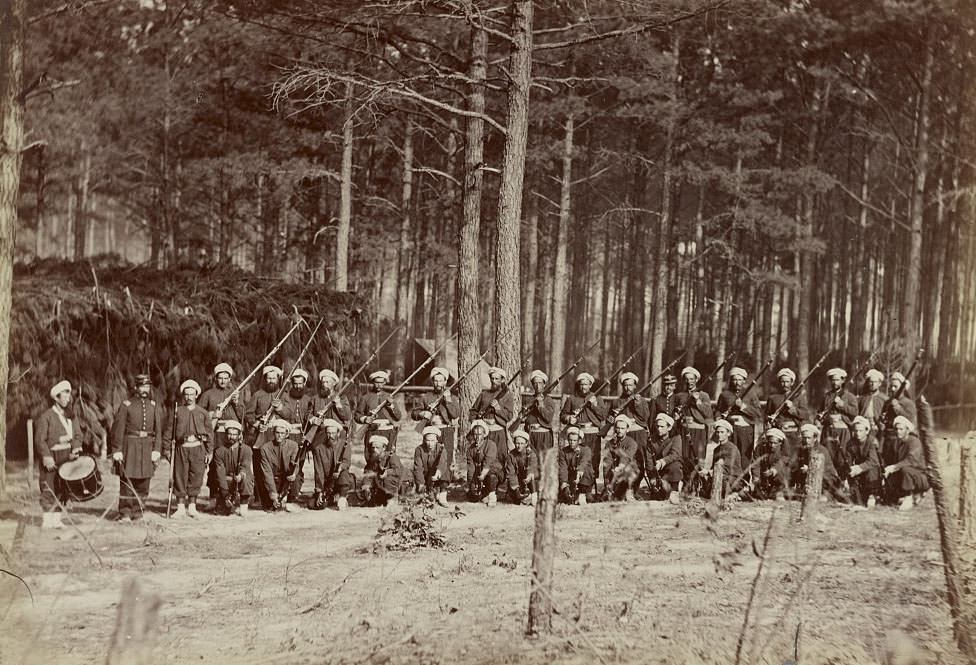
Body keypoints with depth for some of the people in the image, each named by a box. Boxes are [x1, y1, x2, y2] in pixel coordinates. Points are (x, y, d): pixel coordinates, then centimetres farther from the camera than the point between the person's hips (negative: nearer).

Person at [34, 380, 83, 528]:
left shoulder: (68, 416, 14)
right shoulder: (45, 416, -7)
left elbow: (76, 435, 12)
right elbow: (40, 439, -11)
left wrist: (76, 449, -7)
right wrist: (47, 457, -20)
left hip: (66, 459, 6)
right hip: (51, 459, -6)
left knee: (62, 489, 7)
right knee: (49, 490, -5)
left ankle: (56, 519, 14)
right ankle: (47, 520, 0)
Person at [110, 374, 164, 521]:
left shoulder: (155, 406, 10)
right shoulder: (126, 404, 1)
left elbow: (158, 430, 7)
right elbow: (118, 428, -2)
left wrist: (157, 450, -3)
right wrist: (117, 450, -8)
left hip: (148, 446, 3)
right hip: (129, 445, -3)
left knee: (143, 482, 4)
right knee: (127, 481, -5)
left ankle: (138, 512, 12)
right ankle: (125, 513, -2)